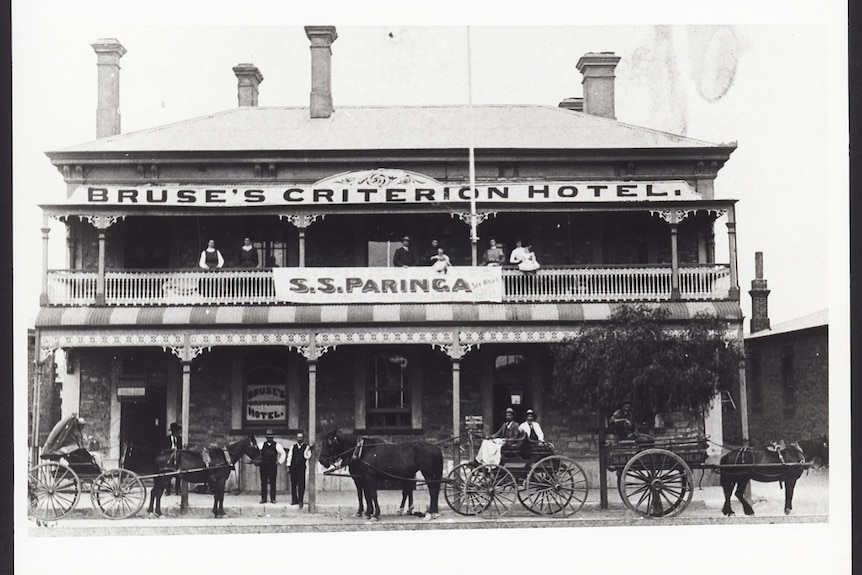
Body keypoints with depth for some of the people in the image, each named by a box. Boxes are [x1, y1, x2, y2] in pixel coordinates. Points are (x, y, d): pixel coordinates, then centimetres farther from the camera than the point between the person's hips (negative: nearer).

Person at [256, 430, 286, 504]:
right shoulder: (262, 444, 9)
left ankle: (273, 499, 1)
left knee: (272, 483, -3)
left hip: (273, 466, -1)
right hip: (263, 466, 1)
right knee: (263, 483, 0)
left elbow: (283, 454, 9)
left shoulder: (277, 445, 5)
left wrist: (280, 462, 2)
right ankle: (263, 498, 2)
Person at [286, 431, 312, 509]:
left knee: (301, 484, -8)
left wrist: (307, 450, -24)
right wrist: (288, 465, 1)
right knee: (293, 484, 5)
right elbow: (289, 456, 10)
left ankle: (300, 501, -4)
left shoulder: (306, 447, 3)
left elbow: (307, 457, -8)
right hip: (293, 467, 3)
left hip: (301, 468, -3)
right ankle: (294, 500, 14)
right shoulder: (293, 447, 11)